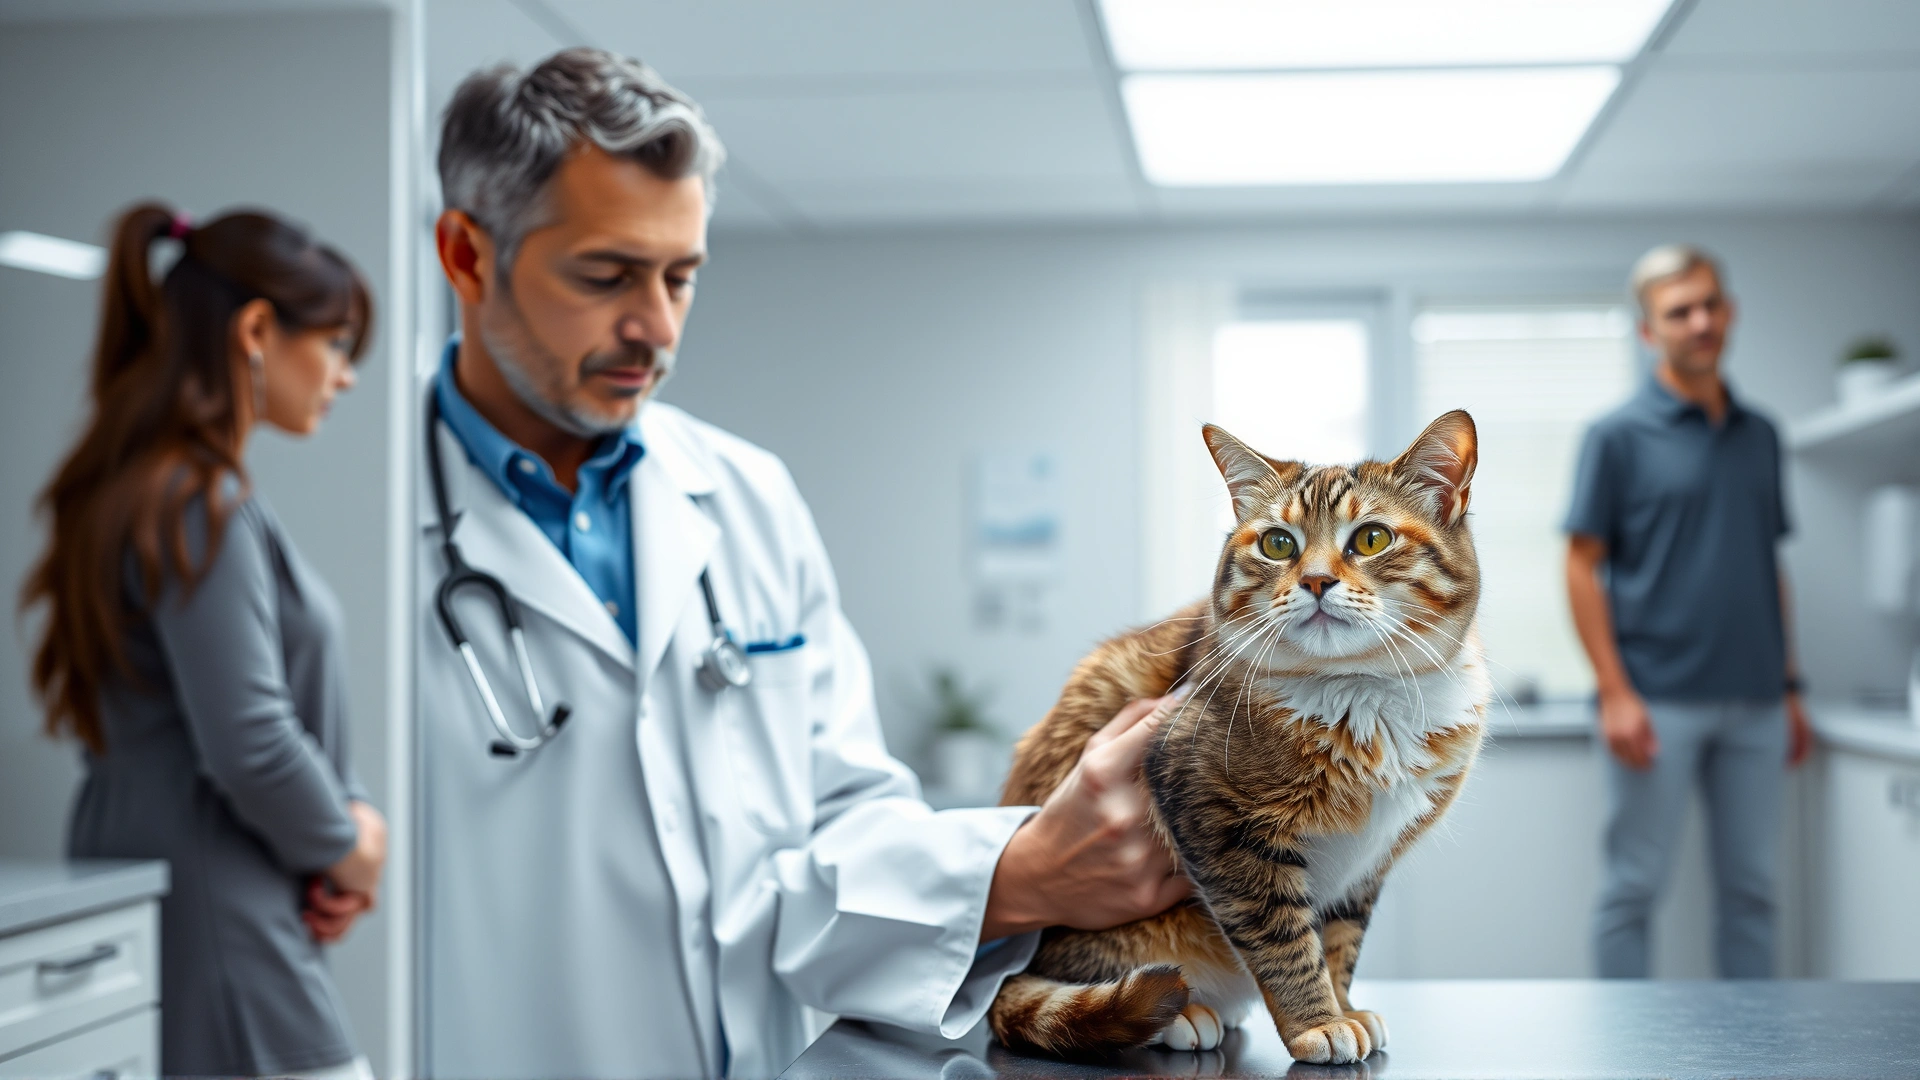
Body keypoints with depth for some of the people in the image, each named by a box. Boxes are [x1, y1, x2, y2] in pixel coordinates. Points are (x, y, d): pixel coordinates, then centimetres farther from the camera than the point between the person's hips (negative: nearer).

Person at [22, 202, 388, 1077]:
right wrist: (347, 850, -5)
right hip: (218, 928, -10)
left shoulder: (139, 490, 15)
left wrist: (352, 808, 2)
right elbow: (248, 743, -22)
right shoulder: (201, 505, -16)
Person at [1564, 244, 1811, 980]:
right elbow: (1582, 567, -6)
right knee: (1634, 890, 0)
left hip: (1754, 703, 5)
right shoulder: (1620, 436, -3)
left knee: (1750, 890, 10)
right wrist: (1615, 693, -14)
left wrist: (1789, 686, 13)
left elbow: (1770, 568, 18)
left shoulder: (1759, 436, 13)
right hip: (1659, 703, -5)